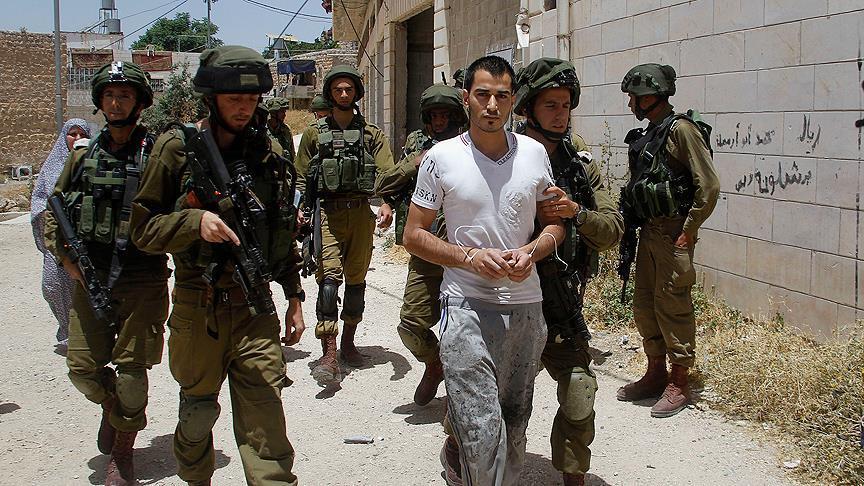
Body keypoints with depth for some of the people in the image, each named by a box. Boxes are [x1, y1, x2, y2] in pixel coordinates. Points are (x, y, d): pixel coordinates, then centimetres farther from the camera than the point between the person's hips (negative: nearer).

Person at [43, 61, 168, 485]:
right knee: (83, 367, 5)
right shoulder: (83, 157, 9)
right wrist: (64, 255, 4)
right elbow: (52, 211, 17)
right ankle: (110, 404, 38)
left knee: (130, 371, 0)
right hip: (89, 278, 3)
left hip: (143, 280, -3)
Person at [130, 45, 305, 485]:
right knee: (197, 411, 16)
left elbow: (284, 229, 15)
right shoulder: (178, 148, -3)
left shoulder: (265, 150, 7)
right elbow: (143, 229, -3)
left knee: (265, 426, -5)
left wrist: (294, 295, 14)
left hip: (255, 307, 1)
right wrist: (195, 221, -21)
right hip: (198, 307, -1)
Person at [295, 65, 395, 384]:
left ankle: (348, 343, 24)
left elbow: (386, 172, -1)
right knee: (329, 277, -14)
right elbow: (301, 178, 13)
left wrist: (386, 203, -19)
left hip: (361, 213, 2)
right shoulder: (315, 133, 12)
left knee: (356, 280, 9)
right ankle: (329, 356, -19)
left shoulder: (371, 134, 11)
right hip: (327, 212, -2)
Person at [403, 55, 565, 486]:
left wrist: (531, 251, -8)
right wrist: (470, 257, -14)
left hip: (526, 306, 4)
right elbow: (413, 235, 0)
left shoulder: (534, 154, 4)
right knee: (483, 434, -11)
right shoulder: (441, 158, -4)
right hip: (468, 305, -4)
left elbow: (555, 223, 13)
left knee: (514, 428, 16)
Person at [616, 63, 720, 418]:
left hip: (673, 233, -9)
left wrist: (688, 231, -16)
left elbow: (709, 186, -16)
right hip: (649, 232, 9)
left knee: (672, 306, -3)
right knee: (644, 305, 13)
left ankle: (679, 384, 8)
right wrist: (635, 225, 11)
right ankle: (655, 374, 27)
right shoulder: (649, 134, 14)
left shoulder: (681, 129, -13)